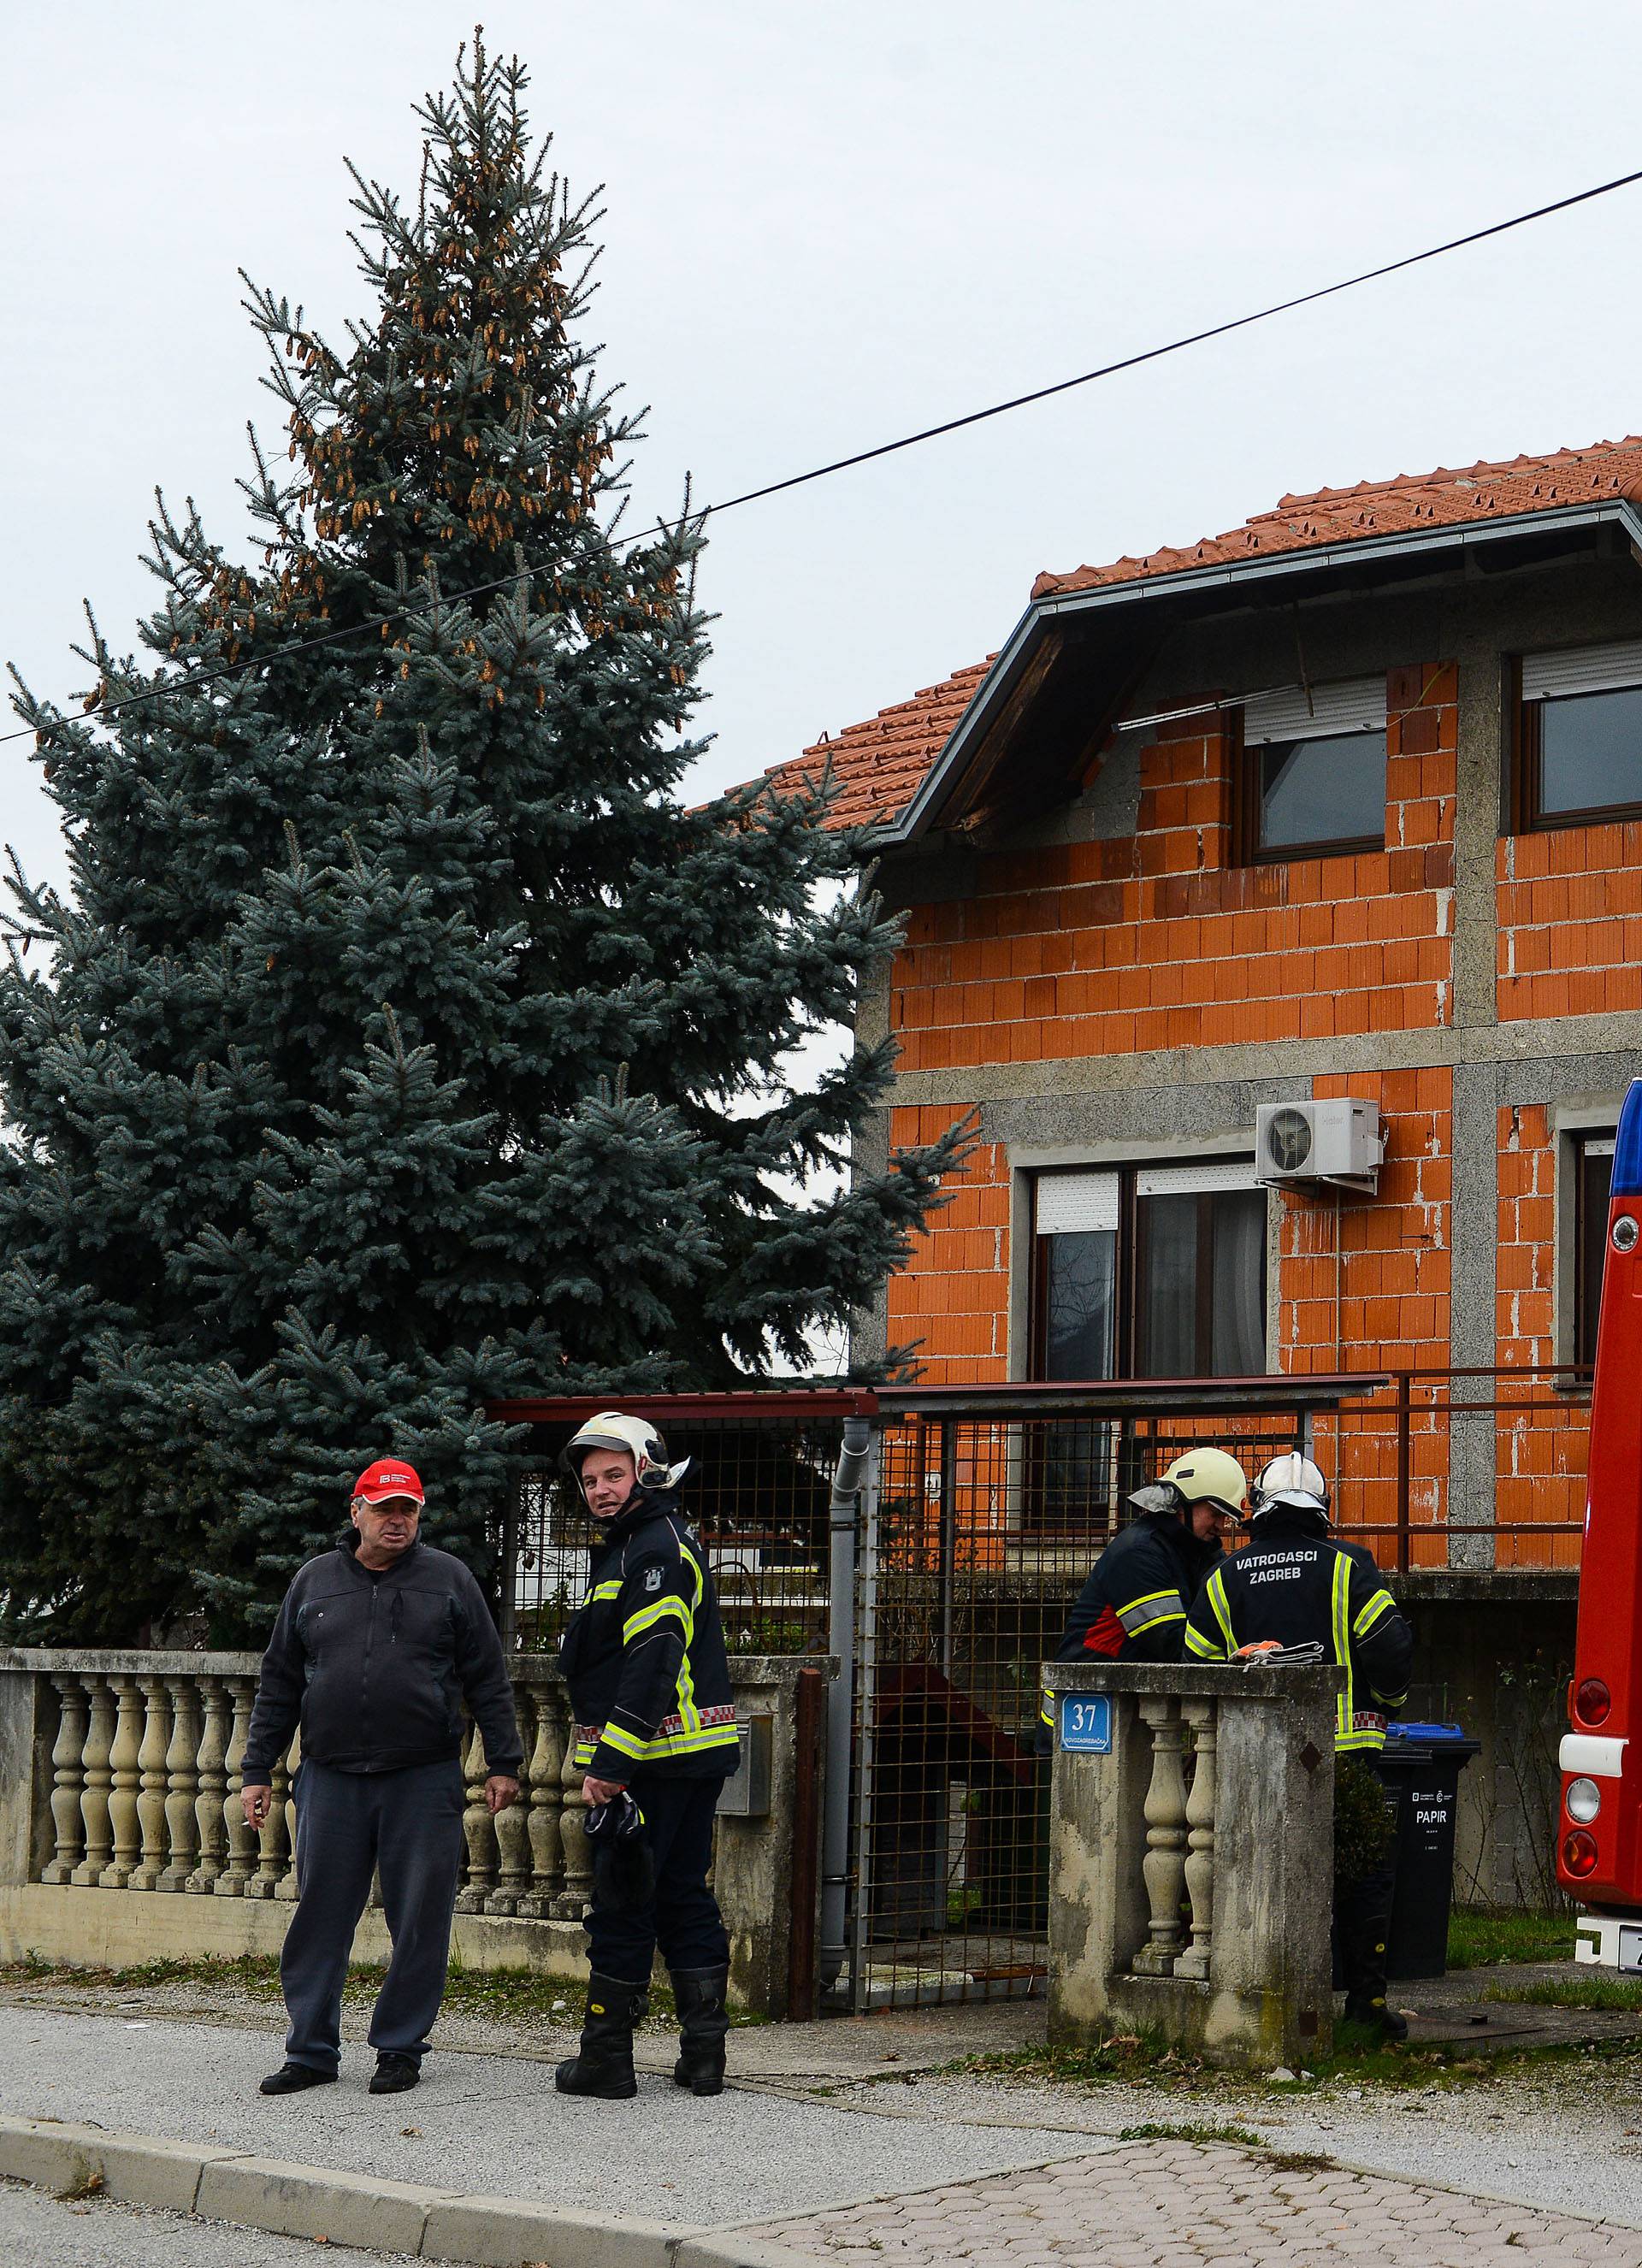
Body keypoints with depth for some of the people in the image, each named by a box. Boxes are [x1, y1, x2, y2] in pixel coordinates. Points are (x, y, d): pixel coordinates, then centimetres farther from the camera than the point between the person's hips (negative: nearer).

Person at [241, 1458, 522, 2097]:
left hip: (424, 1780, -2)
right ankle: (311, 2050, 12)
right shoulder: (314, 1581, 11)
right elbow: (279, 1684, 15)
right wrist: (257, 1770, 11)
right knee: (320, 1917, 3)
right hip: (331, 1780, 2)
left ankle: (401, 2047, 12)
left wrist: (504, 1763, 2)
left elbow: (488, 1679, 7)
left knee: (419, 1922, 1)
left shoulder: (448, 1580, 6)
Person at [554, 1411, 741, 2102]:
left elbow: (651, 1666, -23)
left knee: (621, 1906, -3)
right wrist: (607, 1759, 22)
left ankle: (606, 2059, 2)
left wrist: (610, 1764, -24)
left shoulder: (657, 1549, -14)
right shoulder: (628, 1547, 20)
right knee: (684, 1898, 11)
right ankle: (703, 2053, 12)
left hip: (652, 1761, -10)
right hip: (694, 1758, 10)